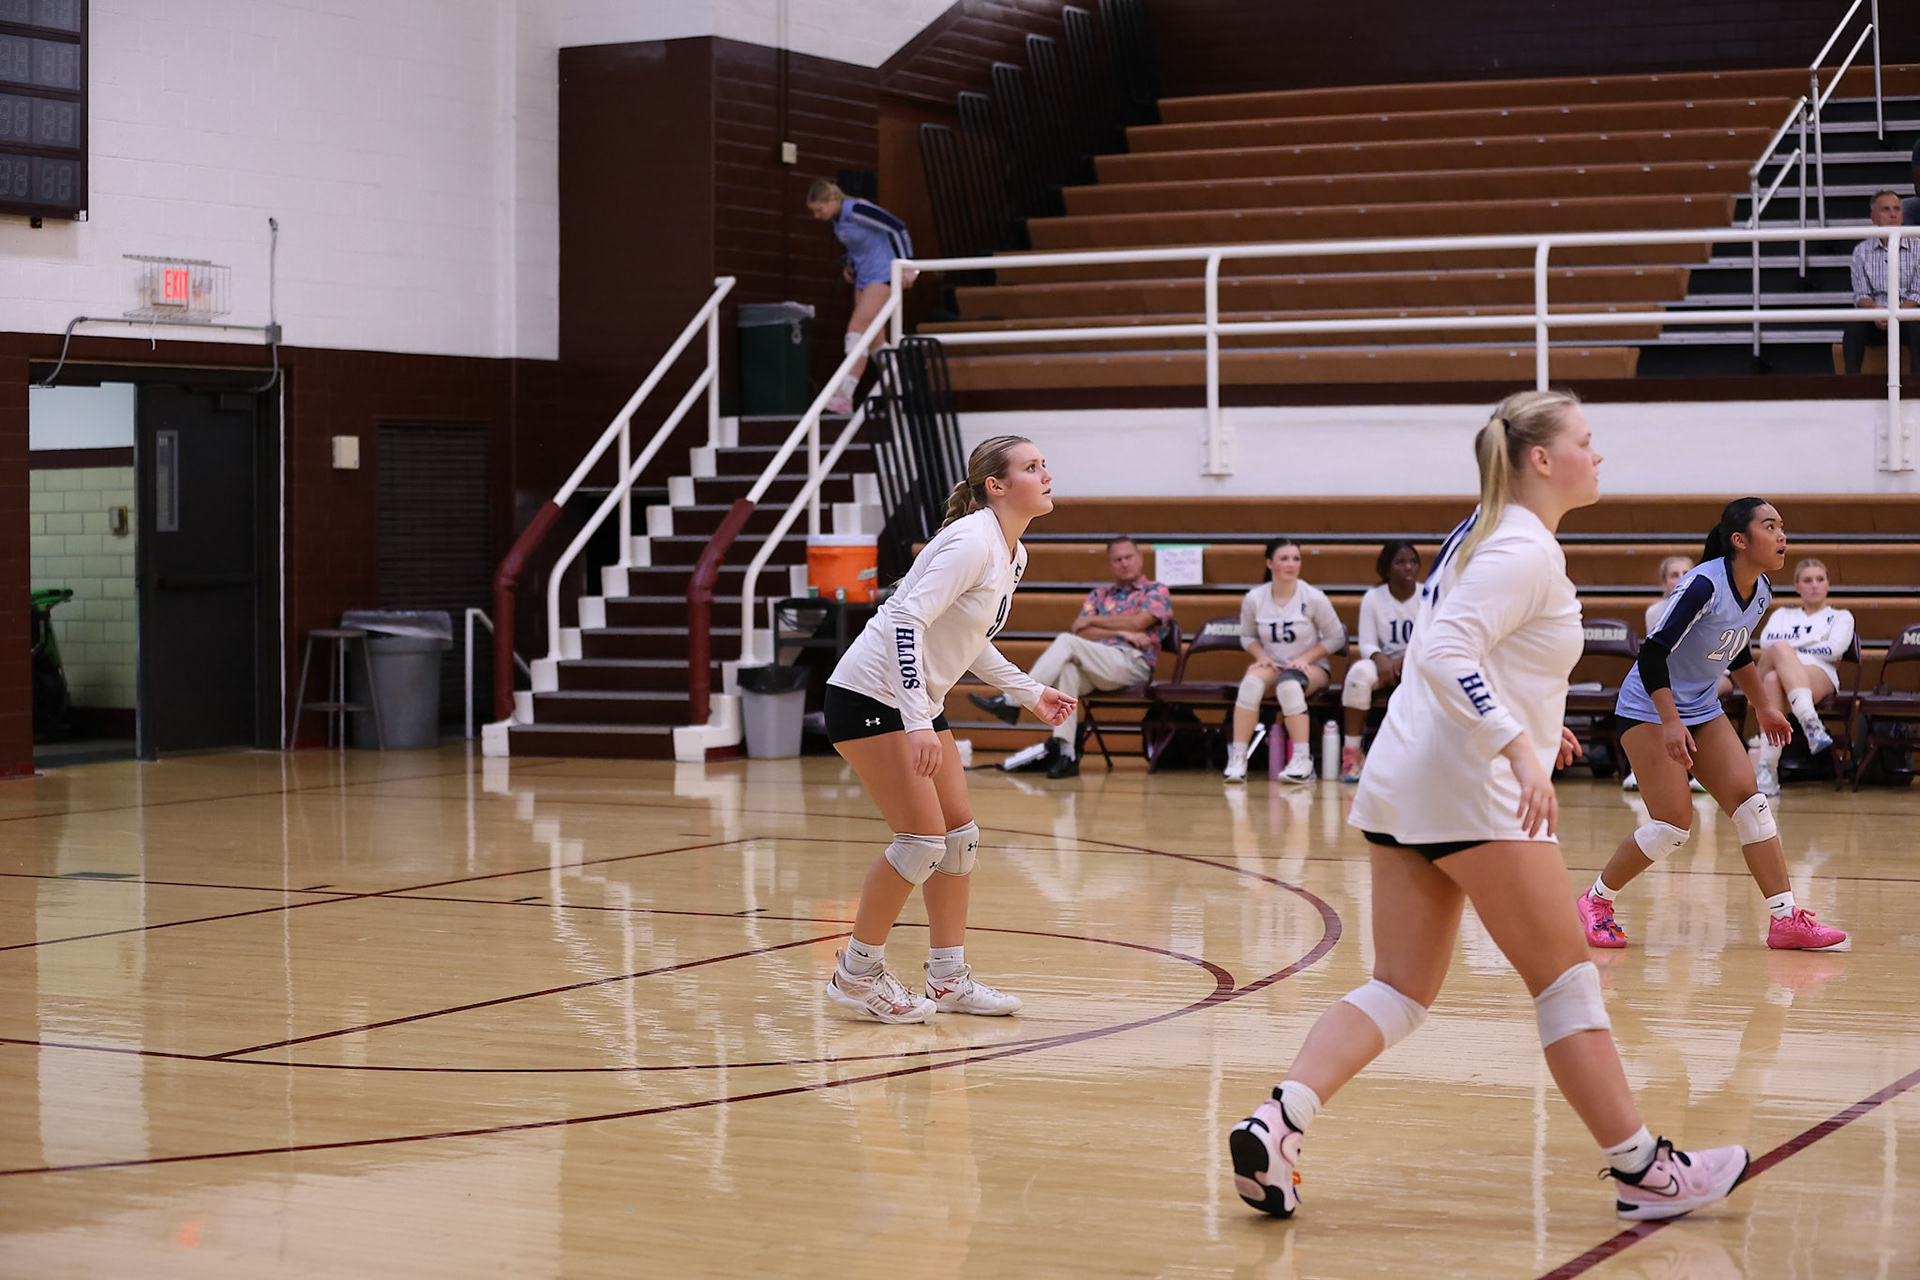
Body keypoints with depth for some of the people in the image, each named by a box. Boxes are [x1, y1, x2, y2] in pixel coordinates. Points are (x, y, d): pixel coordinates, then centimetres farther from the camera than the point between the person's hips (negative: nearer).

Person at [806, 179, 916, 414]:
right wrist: (848, 265, 10)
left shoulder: (857, 210, -19)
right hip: (864, 278, 10)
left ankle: (844, 395, -24)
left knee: (857, 329, -19)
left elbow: (898, 228, -19)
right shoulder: (835, 219, 6)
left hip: (883, 275, -10)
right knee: (874, 338, 9)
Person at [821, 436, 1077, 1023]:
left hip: (918, 702, 10)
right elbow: (907, 622, -28)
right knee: (923, 840, -11)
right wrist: (917, 723, -34)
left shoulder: (1013, 555, 8)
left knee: (961, 833, 8)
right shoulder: (972, 542, -21)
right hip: (870, 695, -10)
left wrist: (1030, 692, 18)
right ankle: (856, 972, 4)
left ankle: (948, 979, 17)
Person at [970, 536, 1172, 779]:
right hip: (1095, 667, 4)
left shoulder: (1157, 591, 13)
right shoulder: (1099, 595, 26)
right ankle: (1066, 752, -39)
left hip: (1133, 662, -4)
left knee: (1067, 642, -27)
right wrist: (1122, 633, -5)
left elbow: (1138, 622, -7)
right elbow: (1081, 631, 8)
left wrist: (1094, 621, 2)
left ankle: (1011, 701, -28)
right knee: (1068, 668, -34)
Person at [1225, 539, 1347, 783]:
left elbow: (1336, 638, 0)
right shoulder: (1254, 599, -1)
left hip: (1311, 669, -2)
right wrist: (1262, 656, -7)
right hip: (1273, 667, 2)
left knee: (1289, 683, -38)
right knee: (1251, 682, -33)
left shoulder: (1314, 598, -8)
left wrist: (1305, 658, -12)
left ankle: (1302, 761, -37)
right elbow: (1247, 636, 13)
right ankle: (1237, 759, -31)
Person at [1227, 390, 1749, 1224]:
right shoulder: (1525, 550, -13)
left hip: (1403, 782, 9)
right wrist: (1519, 745, -33)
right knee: (1566, 981, 1)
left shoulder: (1485, 534, 17)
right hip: (1470, 790, -9)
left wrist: (1529, 719, 31)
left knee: (1399, 991, 6)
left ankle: (1273, 1125, -10)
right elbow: (1443, 653, -26)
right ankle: (1642, 1171, 8)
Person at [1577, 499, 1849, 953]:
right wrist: (1670, 723, -32)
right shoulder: (1704, 585, -24)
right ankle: (1595, 900, 7)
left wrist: (1763, 707, 25)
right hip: (1649, 708, -8)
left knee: (1749, 801, -6)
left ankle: (1786, 919, -5)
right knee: (1674, 822, -13)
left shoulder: (1760, 593, 2)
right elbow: (1653, 652, -27)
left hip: (1704, 710, 8)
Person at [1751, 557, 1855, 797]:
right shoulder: (1783, 614, 34)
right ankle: (1811, 723, -56)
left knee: (1774, 680, -39)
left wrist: (1791, 646, 6)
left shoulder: (1841, 616, 26)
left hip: (1820, 675, -2)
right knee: (1779, 650, -40)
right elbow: (1765, 641, 12)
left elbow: (1834, 649, 4)